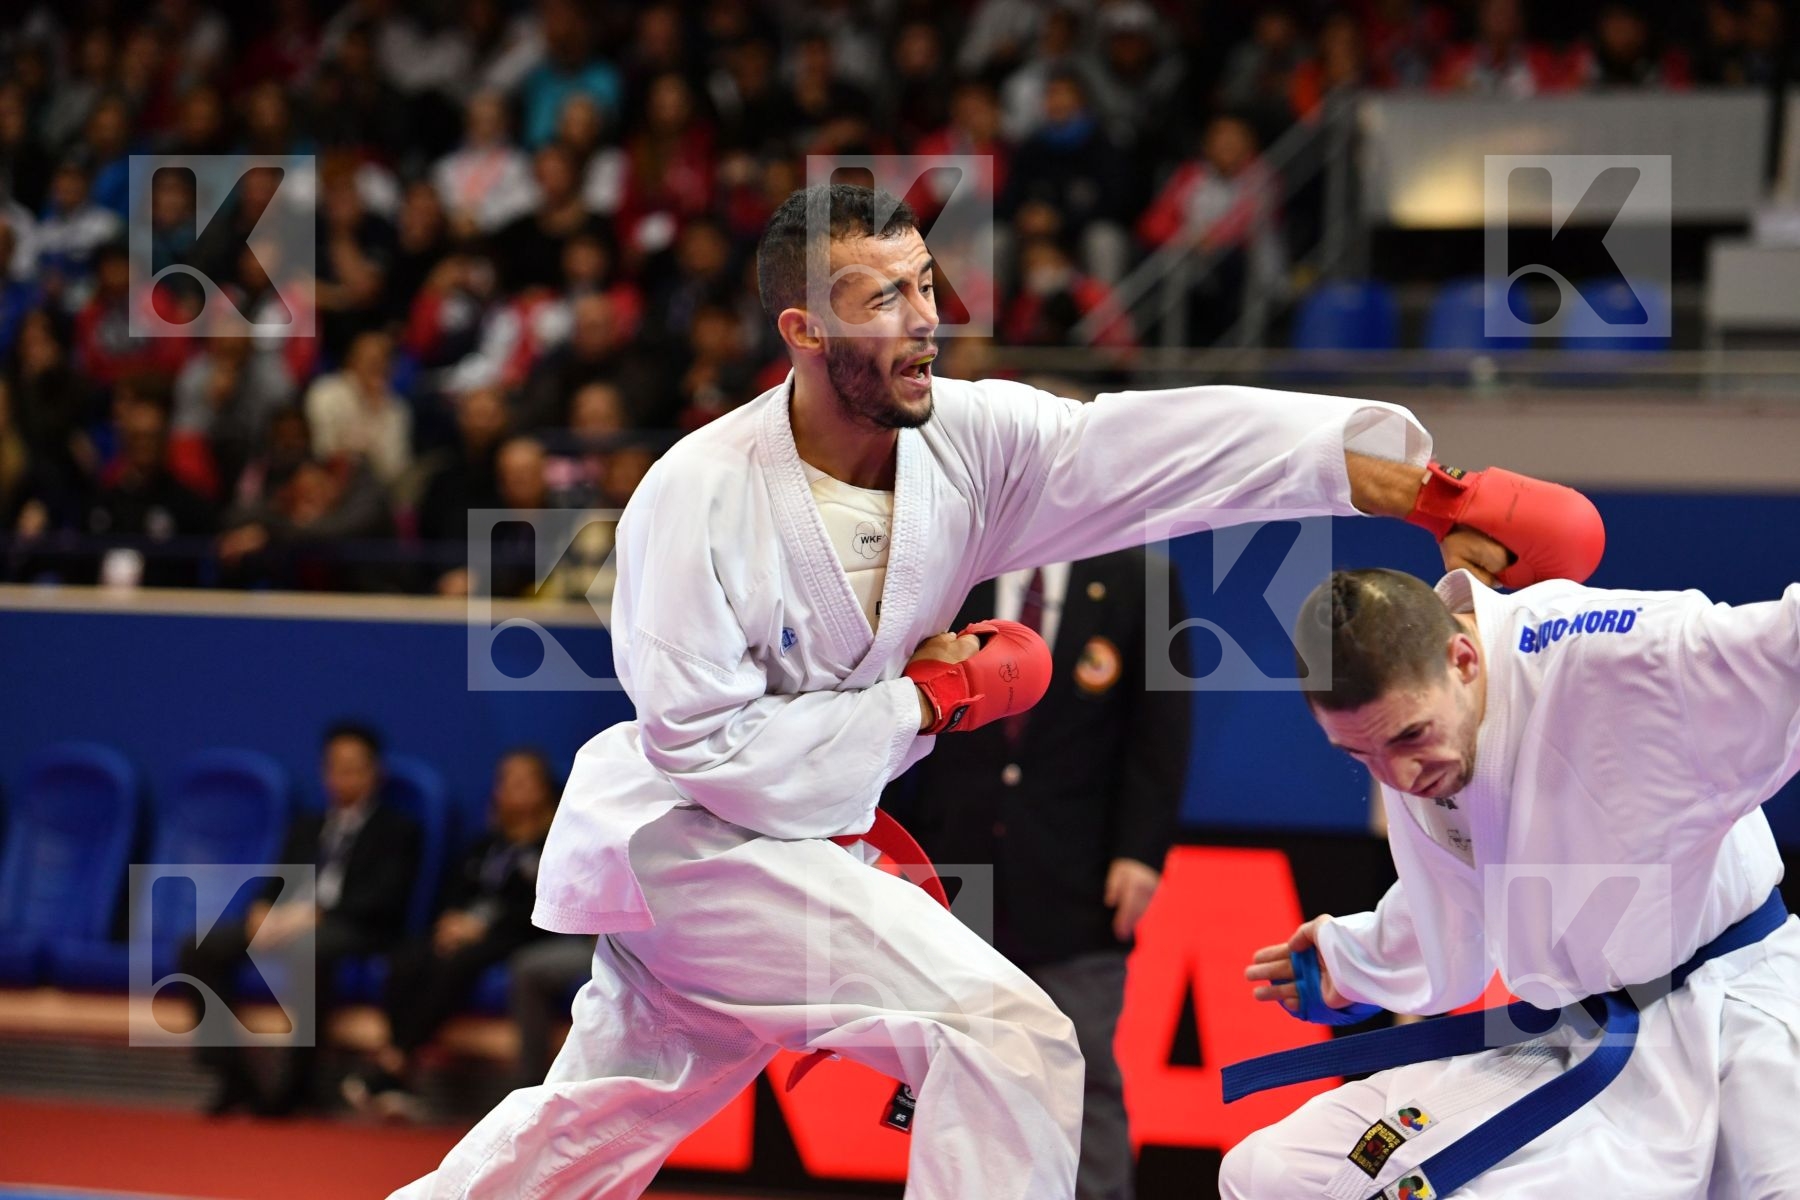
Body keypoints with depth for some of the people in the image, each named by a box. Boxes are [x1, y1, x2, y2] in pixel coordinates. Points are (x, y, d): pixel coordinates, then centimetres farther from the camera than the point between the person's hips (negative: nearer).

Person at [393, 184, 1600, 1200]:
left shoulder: (968, 441, -10)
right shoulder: (700, 501, -24)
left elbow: (1177, 444, -21)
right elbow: (707, 746, -22)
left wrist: (1435, 495, -31)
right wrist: (932, 698, -22)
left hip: (794, 833, 7)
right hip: (692, 839, -7)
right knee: (1008, 1039, -19)